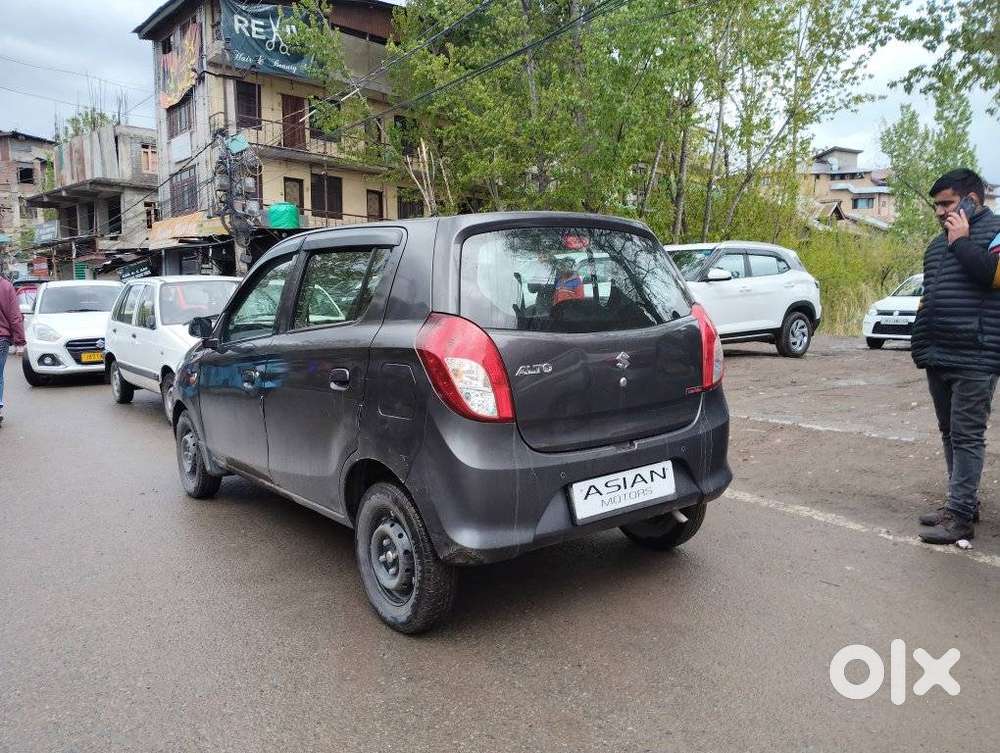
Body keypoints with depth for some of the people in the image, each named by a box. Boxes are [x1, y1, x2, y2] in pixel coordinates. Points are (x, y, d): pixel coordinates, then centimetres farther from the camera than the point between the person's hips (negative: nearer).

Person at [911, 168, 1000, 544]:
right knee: (950, 434, 13)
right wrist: (920, 344, 19)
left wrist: (961, 241, -12)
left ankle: (960, 516, -3)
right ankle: (962, 501, 23)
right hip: (938, 358, 8)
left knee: (967, 436, -6)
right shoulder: (937, 244, 20)